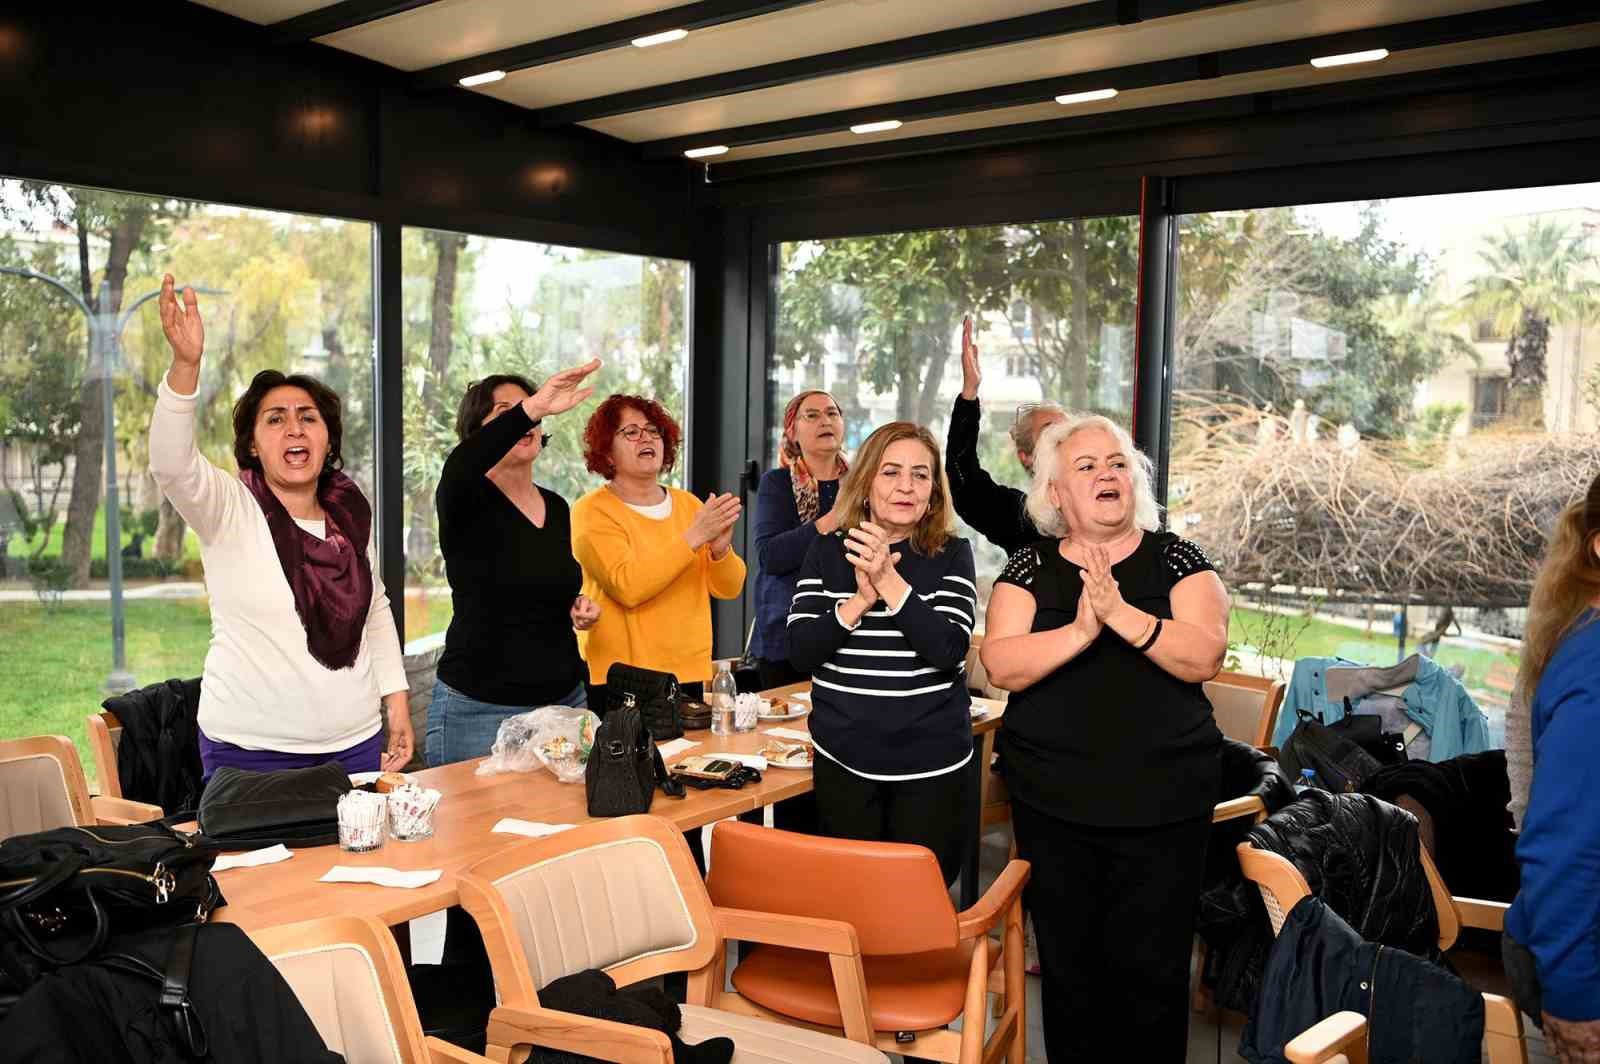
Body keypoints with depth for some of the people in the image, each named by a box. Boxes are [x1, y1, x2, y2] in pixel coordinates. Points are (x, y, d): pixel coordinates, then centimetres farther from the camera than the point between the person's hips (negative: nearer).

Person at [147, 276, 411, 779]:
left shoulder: (350, 510, 4)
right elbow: (171, 465, -30)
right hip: (252, 751, -4)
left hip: (356, 742, 4)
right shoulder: (229, 509, -9)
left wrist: (396, 699, 9)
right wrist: (186, 364, -43)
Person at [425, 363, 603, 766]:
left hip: (565, 700, 6)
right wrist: (532, 408, -44)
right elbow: (458, 468, -34)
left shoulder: (556, 508, 10)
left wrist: (579, 607, 2)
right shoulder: (466, 503, -8)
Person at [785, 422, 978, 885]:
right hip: (843, 760, 1)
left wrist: (889, 578, -22)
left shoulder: (951, 554, -2)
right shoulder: (828, 552, 2)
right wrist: (862, 598, -18)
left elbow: (949, 650, -15)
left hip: (932, 764, -1)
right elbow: (800, 651, -6)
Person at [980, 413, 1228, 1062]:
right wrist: (1080, 630, -25)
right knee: (1068, 966, 10)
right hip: (1052, 803, 1)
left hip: (1162, 804, -1)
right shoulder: (1029, 568, 4)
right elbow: (1001, 666, -10)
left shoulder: (1176, 560, 2)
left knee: (1153, 970, 3)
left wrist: (1121, 613, -26)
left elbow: (1203, 657, -13)